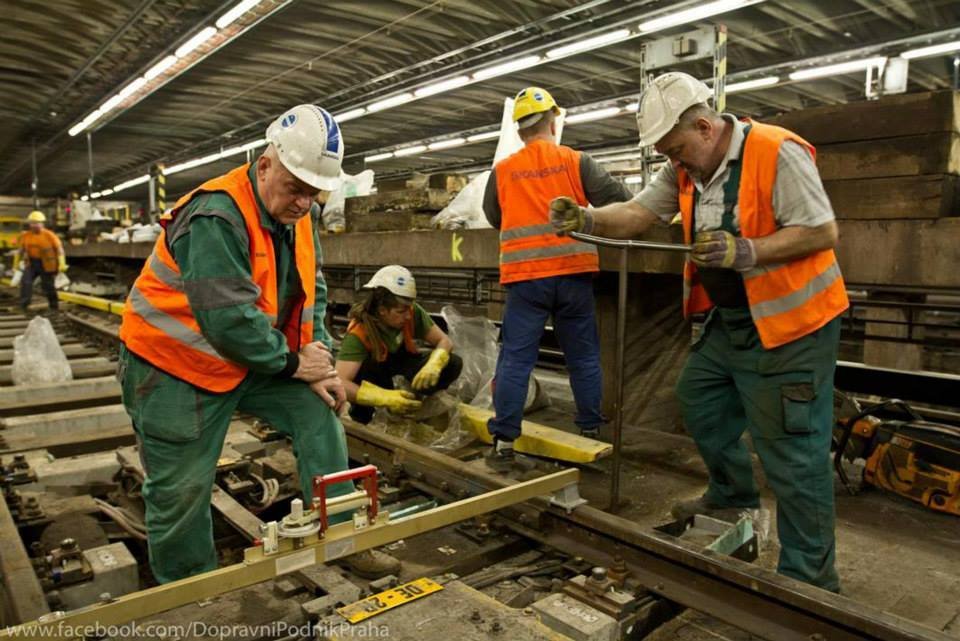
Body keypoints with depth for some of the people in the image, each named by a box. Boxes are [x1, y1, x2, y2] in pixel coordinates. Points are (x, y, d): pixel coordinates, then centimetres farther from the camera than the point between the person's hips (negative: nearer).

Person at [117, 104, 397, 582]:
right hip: (175, 366, -7)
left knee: (318, 412, -1)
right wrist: (293, 364, -19)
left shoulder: (295, 216, 0)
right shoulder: (215, 218, -27)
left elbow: (312, 293, 4)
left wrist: (318, 362, -8)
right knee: (182, 489, 3)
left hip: (251, 358, 8)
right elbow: (228, 318, -31)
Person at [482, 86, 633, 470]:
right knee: (583, 356, 12)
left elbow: (494, 218, 19)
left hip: (524, 277, 0)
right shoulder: (576, 162, 1)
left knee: (515, 358, 3)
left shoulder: (501, 171, 5)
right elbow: (617, 200, -3)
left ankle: (503, 442, 4)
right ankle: (591, 431, 23)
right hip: (574, 273, 0)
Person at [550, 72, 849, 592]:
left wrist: (744, 252, -29)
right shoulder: (686, 168, 4)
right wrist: (586, 220, -17)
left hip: (790, 323, -8)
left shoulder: (776, 152, -19)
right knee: (698, 400, 21)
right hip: (728, 319, 8)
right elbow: (636, 214, 0)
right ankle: (732, 491, 46)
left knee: (792, 452, -2)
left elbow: (822, 232, -20)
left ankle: (809, 578, 14)